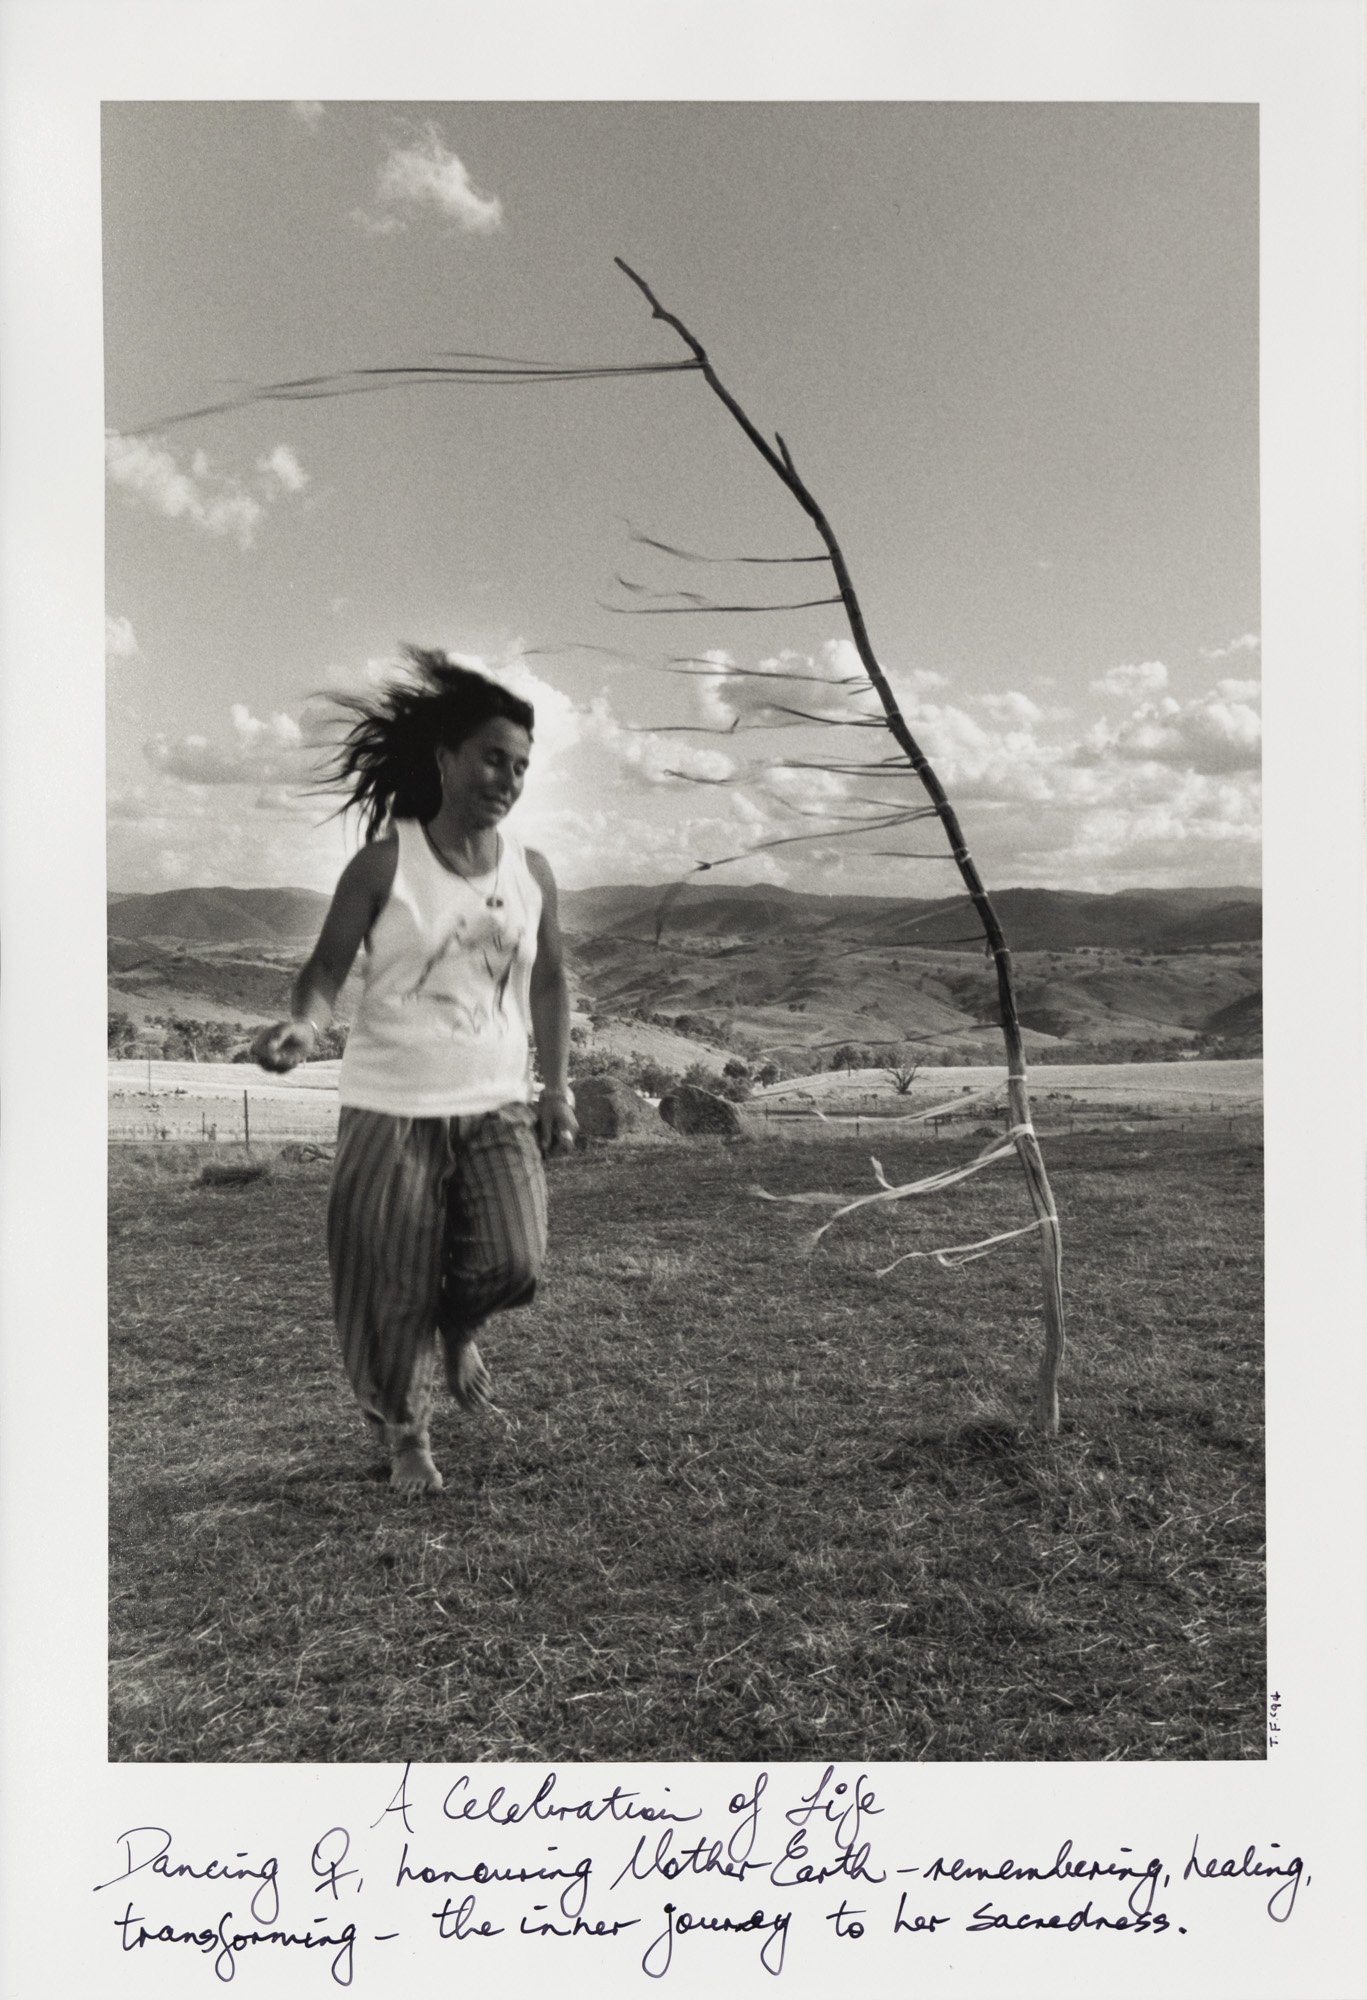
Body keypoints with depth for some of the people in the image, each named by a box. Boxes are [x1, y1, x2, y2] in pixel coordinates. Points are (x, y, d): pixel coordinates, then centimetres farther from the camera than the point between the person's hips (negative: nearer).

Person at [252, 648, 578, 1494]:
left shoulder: (532, 871, 4)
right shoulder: (386, 861, -8)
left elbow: (550, 984, 13)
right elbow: (330, 964, -10)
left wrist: (558, 1087, 10)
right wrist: (304, 1025, -31)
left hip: (497, 1104, 3)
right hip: (391, 1107, -3)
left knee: (514, 1264, -11)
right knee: (392, 1290, 4)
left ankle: (458, 1328, 27)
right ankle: (406, 1436, 29)